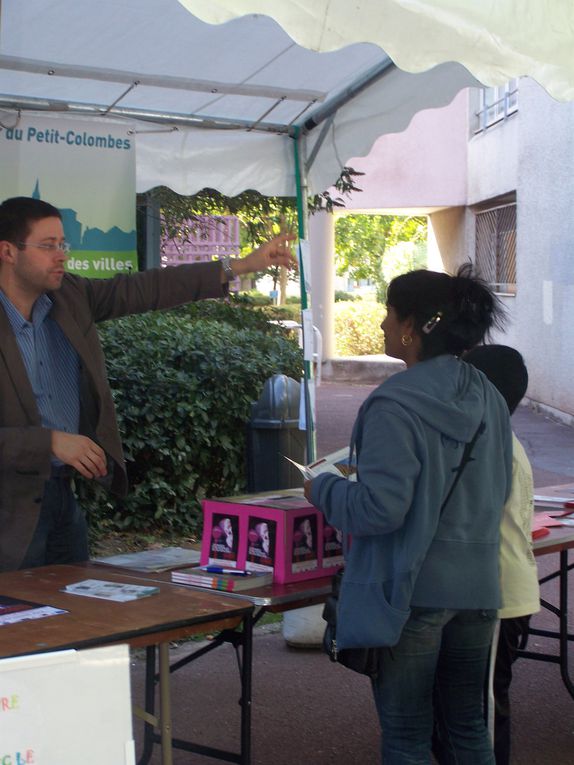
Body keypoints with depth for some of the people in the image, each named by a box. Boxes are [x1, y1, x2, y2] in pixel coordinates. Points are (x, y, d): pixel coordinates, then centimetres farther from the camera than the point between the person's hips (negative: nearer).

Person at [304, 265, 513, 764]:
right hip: (477, 587, 7)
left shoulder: (395, 405, -18)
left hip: (413, 591, -6)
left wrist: (321, 490, -4)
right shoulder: (488, 399, 5)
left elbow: (379, 508, -20)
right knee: (468, 724, 18)